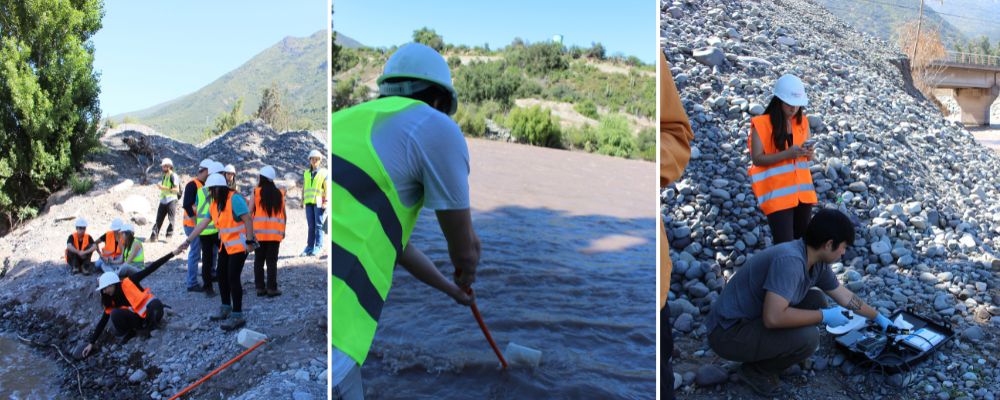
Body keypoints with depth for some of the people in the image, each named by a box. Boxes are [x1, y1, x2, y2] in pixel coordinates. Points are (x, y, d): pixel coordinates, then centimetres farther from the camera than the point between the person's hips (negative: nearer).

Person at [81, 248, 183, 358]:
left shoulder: (128, 282, -6)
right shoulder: (112, 301, 8)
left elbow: (150, 269, -11)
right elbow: (103, 322, 11)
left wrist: (172, 254, -16)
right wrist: (91, 342, 6)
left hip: (152, 309, -5)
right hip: (140, 320, 5)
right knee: (115, 313, -10)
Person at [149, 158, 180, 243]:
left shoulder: (174, 176, -6)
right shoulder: (164, 177, 20)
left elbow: (176, 190, -14)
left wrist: (165, 188, -19)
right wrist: (160, 186, 13)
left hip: (171, 200, -8)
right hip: (163, 200, 8)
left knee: (170, 219, -4)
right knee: (159, 219, 2)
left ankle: (169, 236, 1)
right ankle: (154, 236, 1)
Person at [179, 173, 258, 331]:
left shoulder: (234, 199, -18)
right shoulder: (214, 204, 8)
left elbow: (248, 220, -21)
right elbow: (202, 224, 11)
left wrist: (249, 241, -24)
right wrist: (187, 241, 9)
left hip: (239, 245, -9)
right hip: (226, 245, 9)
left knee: (233, 278, -10)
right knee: (222, 275, 14)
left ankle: (237, 316, -3)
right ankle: (226, 309, 30)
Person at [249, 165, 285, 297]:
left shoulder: (256, 192, 0)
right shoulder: (279, 193, 6)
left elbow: (250, 212, -4)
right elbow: (283, 213, 9)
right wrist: (283, 230, 19)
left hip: (259, 232, -1)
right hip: (275, 232, 1)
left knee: (259, 260, 9)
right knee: (272, 261, 2)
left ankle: (260, 287, 10)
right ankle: (271, 288, -1)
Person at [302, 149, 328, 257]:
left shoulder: (324, 173, 3)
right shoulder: (306, 173, 15)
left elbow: (327, 188, -1)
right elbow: (304, 188, 19)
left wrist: (326, 202, -9)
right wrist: (302, 200, 11)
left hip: (319, 202, -4)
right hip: (309, 202, 4)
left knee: (318, 225, -3)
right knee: (311, 225, 5)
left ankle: (318, 247, 0)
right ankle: (309, 247, 9)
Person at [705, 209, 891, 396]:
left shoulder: (817, 262, 2)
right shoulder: (790, 260, -28)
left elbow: (846, 297, 20)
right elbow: (773, 317, -34)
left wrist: (878, 318, 30)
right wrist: (824, 316, -20)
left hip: (755, 318, 9)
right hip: (728, 333, -9)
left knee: (816, 301, 8)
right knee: (807, 337, -24)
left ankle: (762, 356, 13)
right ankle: (756, 370, 2)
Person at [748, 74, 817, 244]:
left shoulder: (802, 122, 8)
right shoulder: (762, 124, -9)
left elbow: (808, 157, 16)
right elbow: (757, 159, -13)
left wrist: (807, 153, -8)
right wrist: (787, 154, -24)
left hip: (802, 190, 6)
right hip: (777, 193, -6)